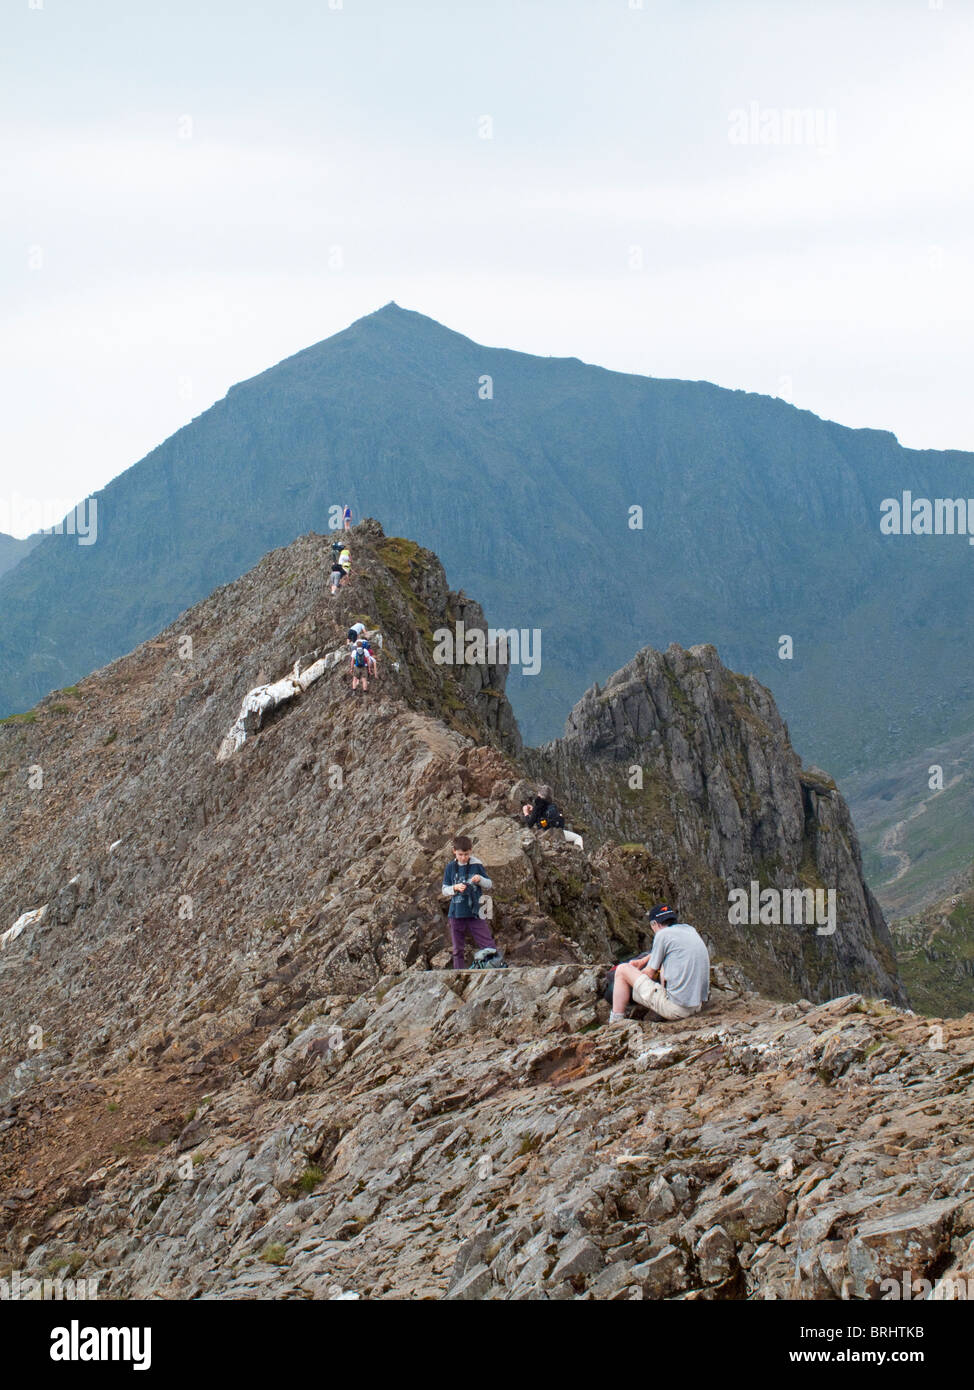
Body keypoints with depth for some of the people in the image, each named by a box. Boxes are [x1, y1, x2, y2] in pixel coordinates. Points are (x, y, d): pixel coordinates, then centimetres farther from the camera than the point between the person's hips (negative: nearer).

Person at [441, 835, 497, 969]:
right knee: (457, 950, 10)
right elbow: (445, 891, 4)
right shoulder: (450, 867, 2)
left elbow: (489, 886, 6)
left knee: (490, 947, -8)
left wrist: (480, 879, -14)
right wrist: (455, 888, -16)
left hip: (474, 912, -1)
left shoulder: (477, 865, 0)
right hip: (456, 913, 1)